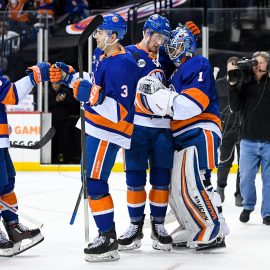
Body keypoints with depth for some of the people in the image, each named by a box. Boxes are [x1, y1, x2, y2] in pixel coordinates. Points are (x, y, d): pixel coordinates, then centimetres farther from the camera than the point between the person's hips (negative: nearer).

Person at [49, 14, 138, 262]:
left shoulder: (121, 65, -24)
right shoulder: (102, 56, 7)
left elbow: (119, 110, -28)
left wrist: (92, 96, -31)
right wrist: (68, 75, 16)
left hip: (107, 133, -10)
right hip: (96, 128, 10)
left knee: (95, 183, -10)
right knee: (94, 181, 16)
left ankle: (108, 241, -5)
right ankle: (106, 232, 26)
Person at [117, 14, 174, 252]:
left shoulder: (165, 57, 15)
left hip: (162, 125, 4)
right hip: (136, 124, -3)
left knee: (161, 176, 4)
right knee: (135, 176, 1)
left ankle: (158, 225, 13)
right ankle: (136, 226, 9)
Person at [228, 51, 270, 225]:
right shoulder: (244, 84, 6)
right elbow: (235, 107, -1)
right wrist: (233, 84, -11)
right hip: (249, 140, 2)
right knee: (246, 177, 5)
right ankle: (248, 206, 28)